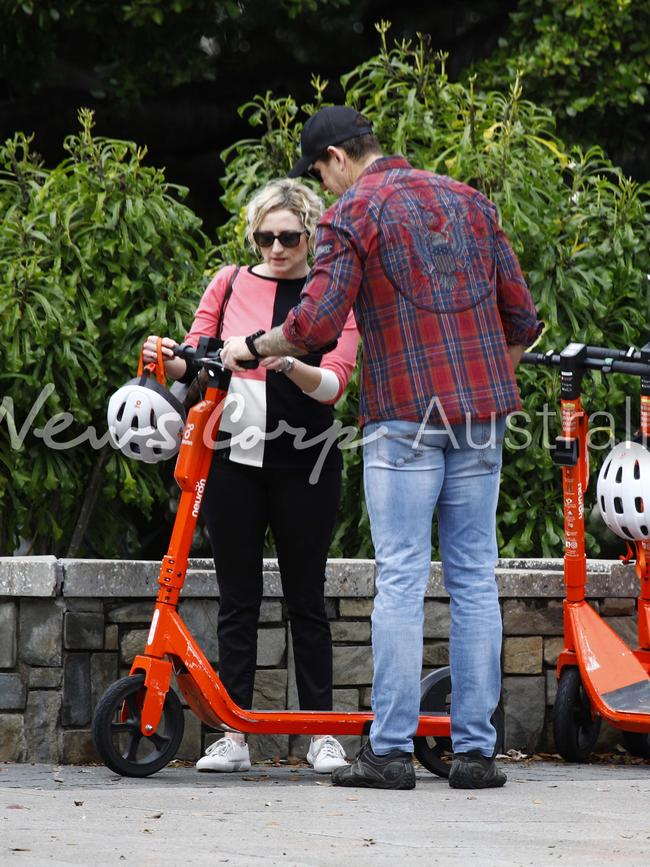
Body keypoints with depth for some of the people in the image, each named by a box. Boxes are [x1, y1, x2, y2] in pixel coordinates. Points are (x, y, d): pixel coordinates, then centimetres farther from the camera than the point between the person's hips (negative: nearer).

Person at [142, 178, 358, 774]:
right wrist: (170, 359, -13)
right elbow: (194, 360, 9)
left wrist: (290, 366, -28)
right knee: (237, 596, 3)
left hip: (302, 463, -2)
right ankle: (234, 733, 6)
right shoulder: (230, 284, 10)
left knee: (305, 597, 3)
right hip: (234, 456, 2)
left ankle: (321, 733, 9)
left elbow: (334, 382, -8)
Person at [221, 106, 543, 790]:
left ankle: (391, 750, -5)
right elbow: (521, 316, 14)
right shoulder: (468, 200, 15)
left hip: (404, 414, -5)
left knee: (401, 580, -4)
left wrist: (251, 347, 2)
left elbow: (316, 322, -14)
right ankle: (475, 749, 4)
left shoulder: (352, 213, -3)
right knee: (474, 579, 5)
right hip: (481, 413, 5)